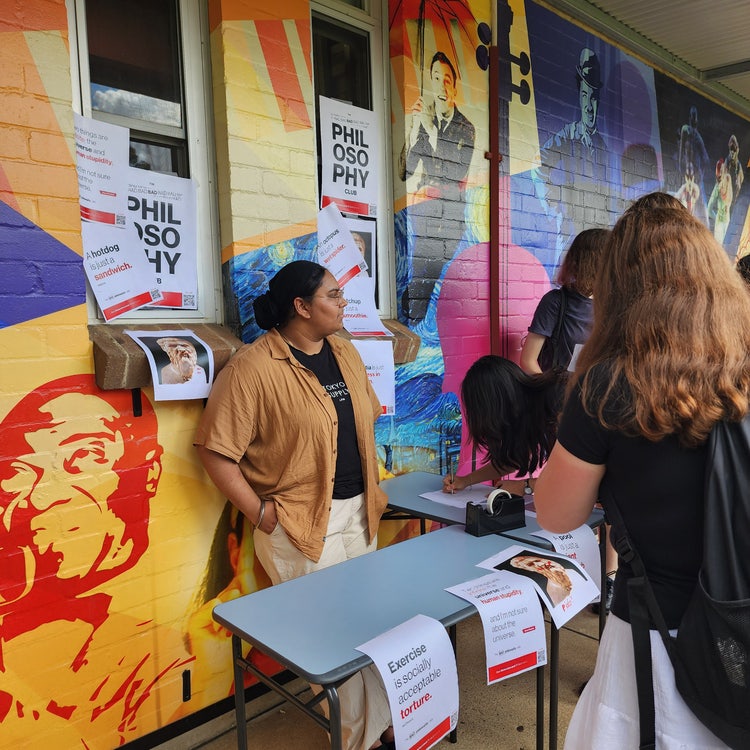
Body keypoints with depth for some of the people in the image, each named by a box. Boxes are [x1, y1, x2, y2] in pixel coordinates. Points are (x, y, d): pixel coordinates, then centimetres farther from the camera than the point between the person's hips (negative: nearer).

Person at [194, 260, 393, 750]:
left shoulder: (345, 352, 7)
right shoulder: (254, 366, -17)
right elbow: (216, 451, -16)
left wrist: (369, 489, 12)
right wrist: (260, 513, -15)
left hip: (361, 514, 7)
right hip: (303, 527, -7)